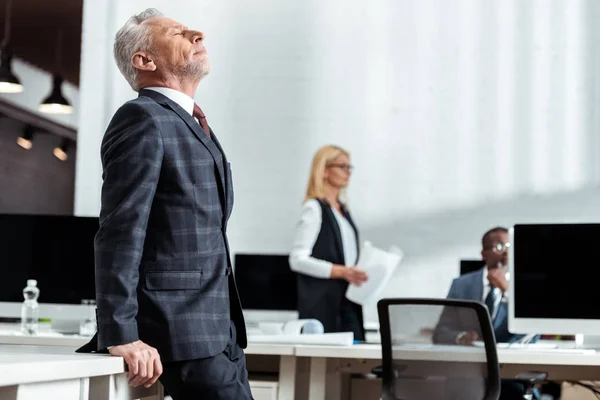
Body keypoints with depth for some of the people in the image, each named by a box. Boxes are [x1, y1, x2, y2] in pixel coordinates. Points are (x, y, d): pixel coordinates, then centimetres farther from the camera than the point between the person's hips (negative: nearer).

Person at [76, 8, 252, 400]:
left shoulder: (194, 125, 21)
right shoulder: (143, 118, -9)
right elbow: (120, 232, -16)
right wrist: (122, 335, -21)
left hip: (221, 329, 9)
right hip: (181, 333, -9)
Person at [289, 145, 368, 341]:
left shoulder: (343, 210, 18)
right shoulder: (314, 208, -6)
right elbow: (298, 259, -14)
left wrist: (356, 274, 7)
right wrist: (340, 271, -20)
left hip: (347, 301, 8)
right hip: (322, 303, -8)